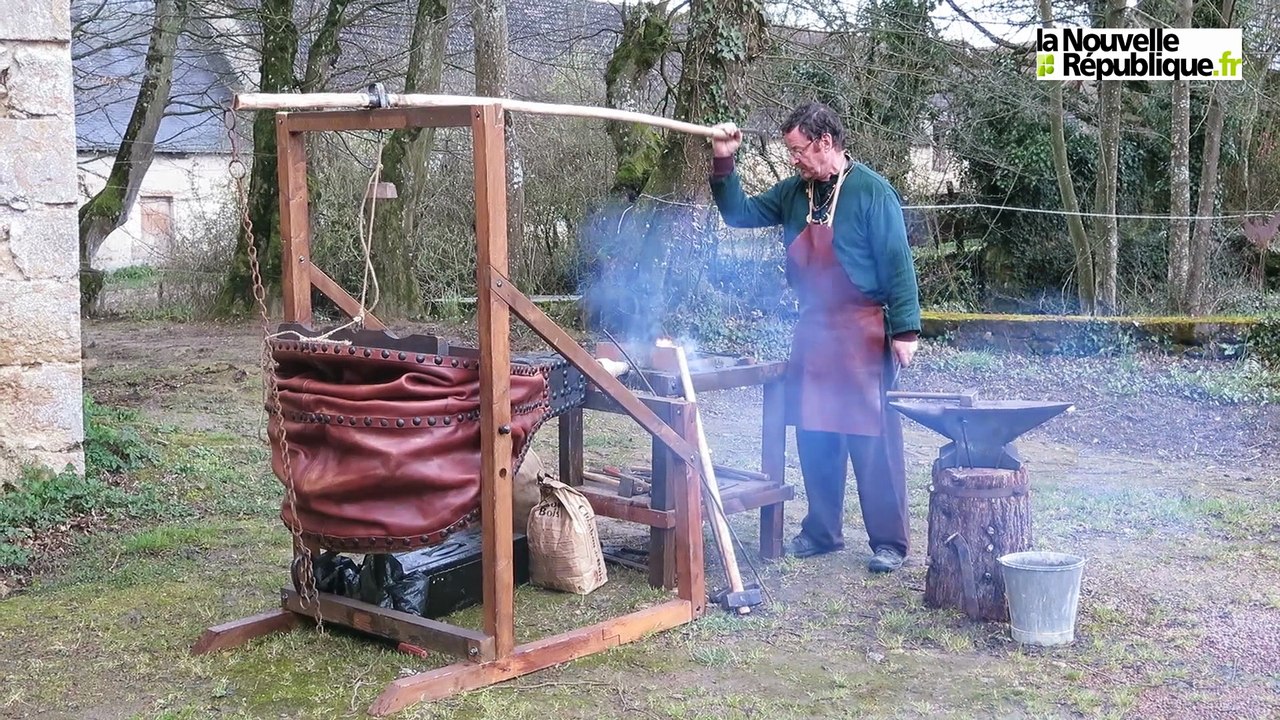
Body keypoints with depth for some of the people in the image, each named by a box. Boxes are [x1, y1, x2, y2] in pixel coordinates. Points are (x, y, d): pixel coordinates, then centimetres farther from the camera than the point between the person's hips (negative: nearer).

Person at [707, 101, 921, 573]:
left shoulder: (870, 191, -10)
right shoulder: (794, 193, 9)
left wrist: (905, 330, -16)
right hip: (812, 331, 7)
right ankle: (822, 531, 25)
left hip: (862, 334, -7)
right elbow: (740, 214, 17)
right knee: (814, 438, 12)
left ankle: (889, 543, 5)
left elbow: (897, 263, -12)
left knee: (873, 442, -4)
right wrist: (722, 165, 2)